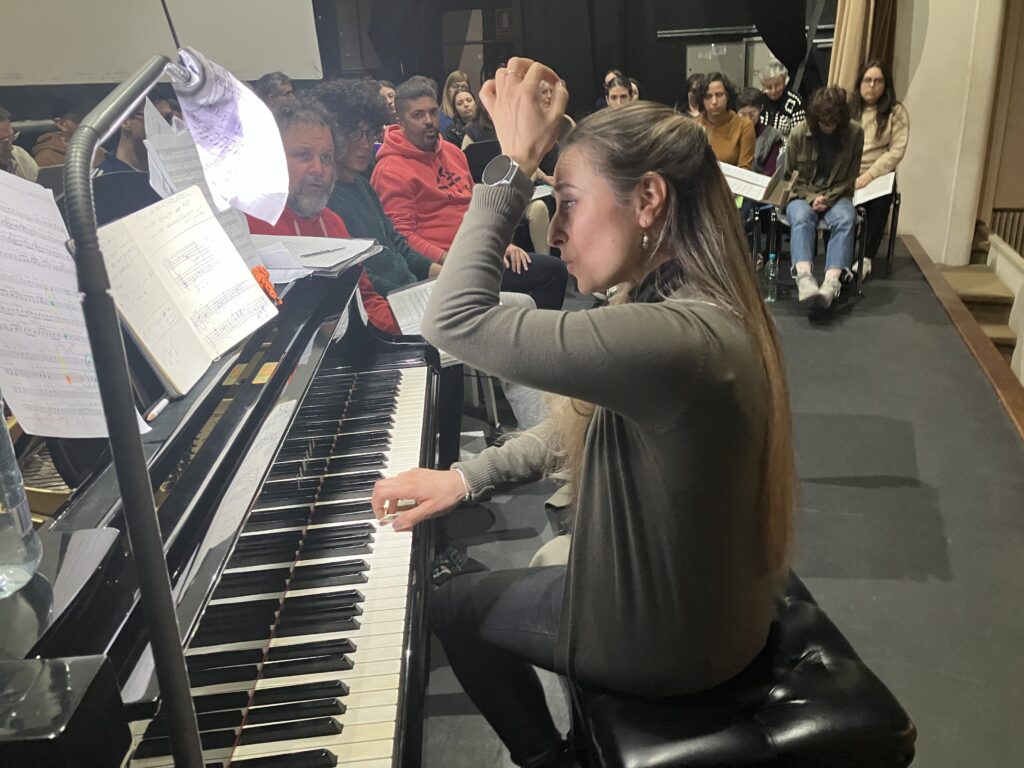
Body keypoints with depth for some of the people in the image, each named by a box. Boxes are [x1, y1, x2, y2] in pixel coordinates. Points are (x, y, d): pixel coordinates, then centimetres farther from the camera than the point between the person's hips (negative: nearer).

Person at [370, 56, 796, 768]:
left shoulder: (671, 337, -37)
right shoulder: (695, 308, -4)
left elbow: (453, 319, -36)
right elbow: (587, 424, 5)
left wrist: (513, 165, -28)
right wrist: (464, 476, 0)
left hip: (672, 633, -8)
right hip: (702, 591, 8)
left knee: (454, 605, 14)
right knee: (543, 559, 33)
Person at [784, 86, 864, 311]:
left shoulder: (854, 132, -2)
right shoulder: (799, 133, -4)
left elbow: (851, 177, 3)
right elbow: (790, 176, 4)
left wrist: (828, 198, -13)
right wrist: (812, 197, -12)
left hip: (837, 195, 1)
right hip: (802, 194, 0)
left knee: (845, 220, -34)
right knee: (802, 218, -36)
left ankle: (831, 282, -51)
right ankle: (804, 277, -56)